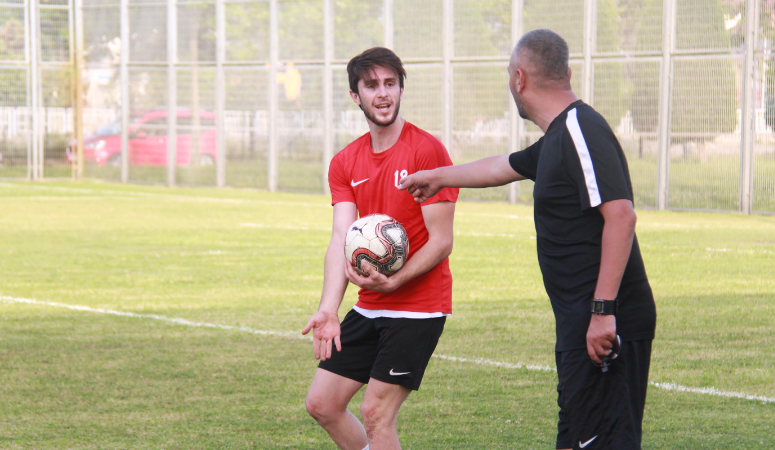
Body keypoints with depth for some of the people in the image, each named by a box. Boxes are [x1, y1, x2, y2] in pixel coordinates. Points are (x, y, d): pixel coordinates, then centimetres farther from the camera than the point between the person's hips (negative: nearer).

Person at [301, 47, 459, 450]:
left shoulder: (427, 151, -11)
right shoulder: (345, 163, 7)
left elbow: (441, 242, -13)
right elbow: (342, 239, -5)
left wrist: (392, 281, -27)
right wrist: (328, 309, -20)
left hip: (418, 307, -7)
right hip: (369, 309, 7)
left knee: (376, 413, -9)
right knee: (321, 404, 7)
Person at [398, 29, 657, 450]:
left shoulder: (581, 131, -13)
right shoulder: (559, 137, 19)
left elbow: (620, 214, -23)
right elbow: (503, 167, 38)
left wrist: (604, 309, -26)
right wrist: (438, 176, 54)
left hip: (606, 326, -10)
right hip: (580, 322, 10)